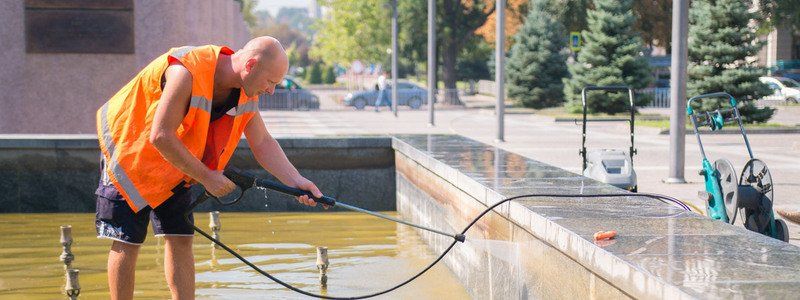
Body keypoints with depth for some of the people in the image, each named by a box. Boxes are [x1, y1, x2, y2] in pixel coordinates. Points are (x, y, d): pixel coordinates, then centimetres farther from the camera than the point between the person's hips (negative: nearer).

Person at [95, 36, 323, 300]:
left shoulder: (246, 93, -9)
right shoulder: (187, 72, -34)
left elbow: (263, 143, -1)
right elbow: (160, 136, -33)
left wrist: (296, 181, -14)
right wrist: (206, 177, -26)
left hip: (174, 167, 7)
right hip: (129, 153, -7)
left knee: (180, 239, -1)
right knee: (127, 243, -5)